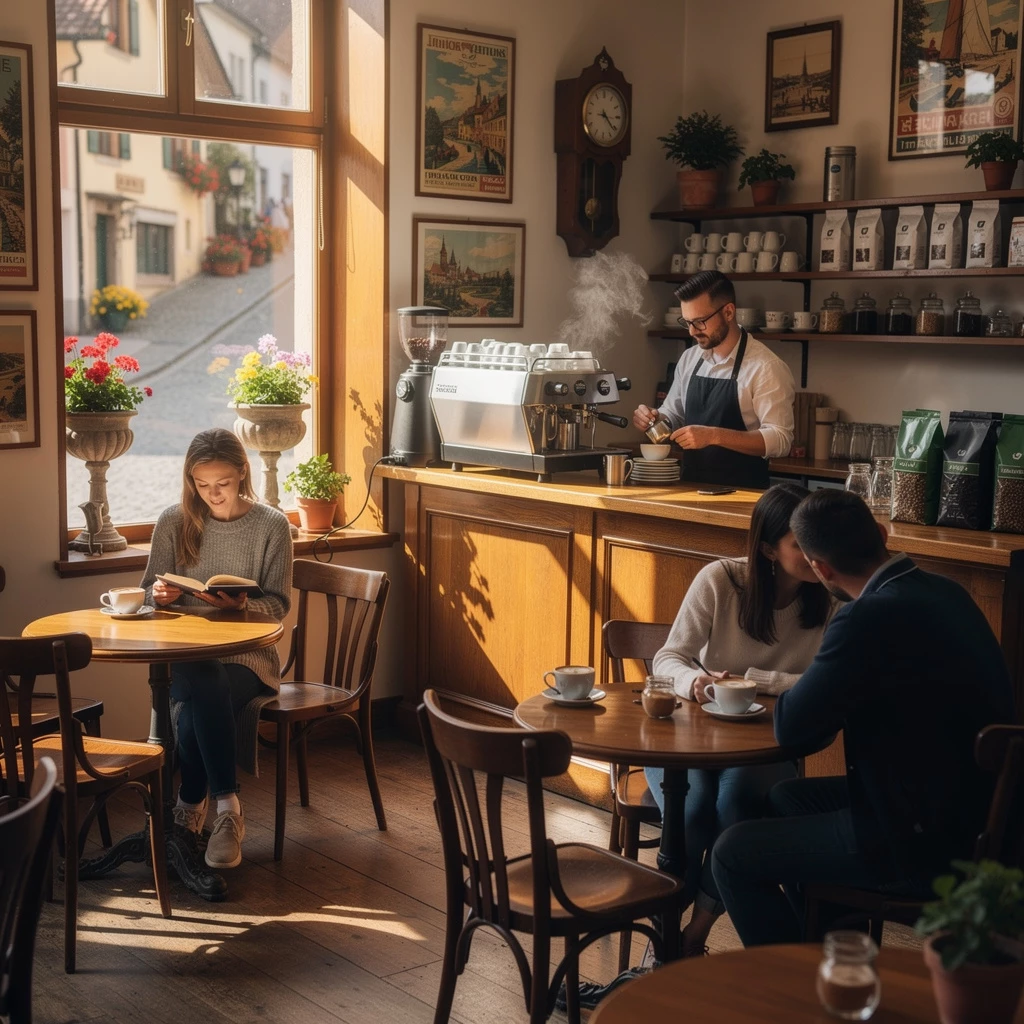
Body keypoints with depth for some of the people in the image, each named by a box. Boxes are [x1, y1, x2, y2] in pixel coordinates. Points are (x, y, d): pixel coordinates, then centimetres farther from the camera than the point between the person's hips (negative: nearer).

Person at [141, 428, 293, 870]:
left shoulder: (272, 526, 0)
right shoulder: (173, 521, 5)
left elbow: (279, 603, -1)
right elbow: (150, 591, 11)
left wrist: (242, 604, -22)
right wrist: (161, 595, -13)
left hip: (246, 655, -1)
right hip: (185, 655, 1)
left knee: (196, 715, -31)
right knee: (208, 687, -35)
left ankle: (191, 805, -11)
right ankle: (227, 807, -25)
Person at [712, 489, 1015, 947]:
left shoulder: (870, 618, -25)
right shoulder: (943, 592, 3)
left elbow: (793, 728, -17)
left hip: (926, 842, -9)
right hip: (971, 810, 10)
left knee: (733, 854, 1)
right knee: (785, 798, 26)